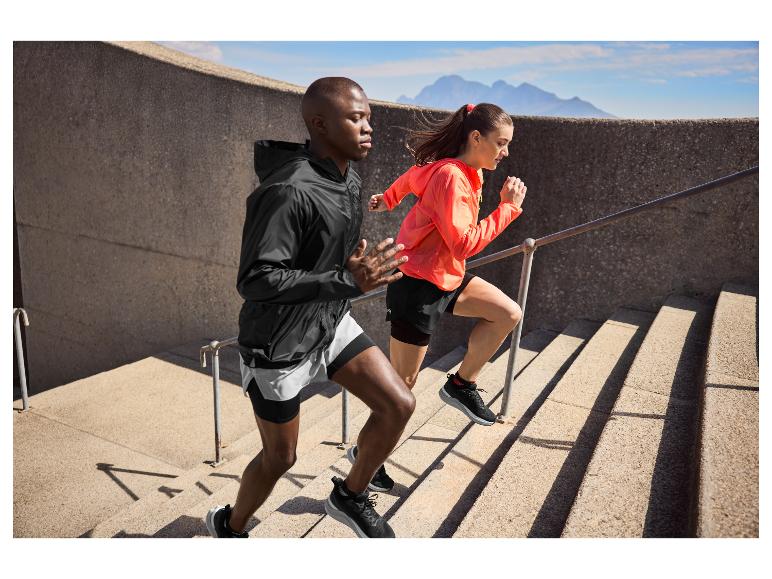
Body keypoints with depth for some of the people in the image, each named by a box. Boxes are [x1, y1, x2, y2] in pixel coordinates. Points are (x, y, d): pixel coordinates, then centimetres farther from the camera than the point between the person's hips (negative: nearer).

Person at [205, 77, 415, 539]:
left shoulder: (350, 179, 2)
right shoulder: (287, 191, -27)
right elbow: (254, 281, -29)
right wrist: (347, 281, -34)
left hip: (331, 324, 8)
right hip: (279, 345, -7)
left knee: (399, 404, 0)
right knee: (280, 458, 10)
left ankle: (351, 497, 26)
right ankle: (229, 525, 43)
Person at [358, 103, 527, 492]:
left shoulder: (469, 171, 6)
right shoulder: (450, 177, -22)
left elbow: (413, 176, 22)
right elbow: (465, 244, -28)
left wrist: (388, 200, 37)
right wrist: (508, 208, -23)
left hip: (448, 277, 9)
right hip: (419, 284, -9)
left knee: (509, 315, 2)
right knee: (403, 381, 1)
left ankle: (461, 385, 15)